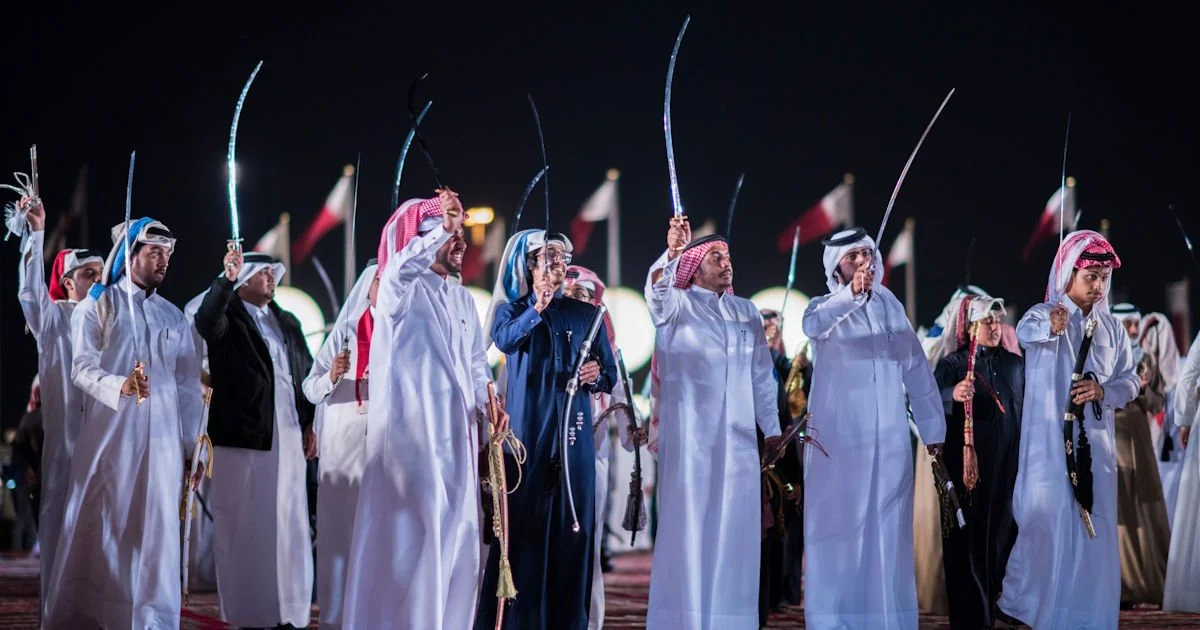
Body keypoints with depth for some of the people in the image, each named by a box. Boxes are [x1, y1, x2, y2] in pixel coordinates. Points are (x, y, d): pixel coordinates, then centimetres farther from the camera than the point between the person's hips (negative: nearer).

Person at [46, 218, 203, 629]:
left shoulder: (174, 317, 16)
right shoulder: (96, 306, 5)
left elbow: (189, 387, 15)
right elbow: (82, 368, -8)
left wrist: (193, 446, 9)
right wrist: (121, 386, -28)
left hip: (162, 440, 3)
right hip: (108, 435, -3)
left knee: (156, 532, 0)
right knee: (98, 527, -3)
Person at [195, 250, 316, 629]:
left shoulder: (287, 322, 17)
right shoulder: (228, 317, 2)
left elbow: (307, 373, 16)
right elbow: (206, 322, -22)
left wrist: (309, 425, 8)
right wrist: (227, 279, -32)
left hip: (287, 437, 5)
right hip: (242, 437, -5)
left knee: (288, 526, 4)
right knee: (245, 527, -1)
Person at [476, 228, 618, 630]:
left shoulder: (586, 315, 13)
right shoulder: (511, 309, 6)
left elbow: (610, 376, 12)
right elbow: (504, 340, -18)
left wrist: (597, 376, -11)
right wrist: (537, 307, -34)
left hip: (573, 434, 2)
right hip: (526, 429, -2)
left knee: (571, 525, 1)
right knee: (522, 524, -7)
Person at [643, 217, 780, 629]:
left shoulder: (746, 312, 17)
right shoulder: (676, 306, 4)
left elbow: (762, 375, 17)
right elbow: (655, 290, -20)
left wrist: (772, 429, 12)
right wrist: (671, 251, -38)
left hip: (738, 437, 4)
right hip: (689, 435, -4)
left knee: (734, 527, 3)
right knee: (689, 522, -7)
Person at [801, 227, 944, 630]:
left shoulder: (890, 305, 11)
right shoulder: (825, 307, 0)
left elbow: (916, 367, 14)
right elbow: (813, 325, -26)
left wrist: (933, 425, 10)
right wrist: (851, 294, -42)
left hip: (889, 437, 3)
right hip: (838, 437, -3)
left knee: (888, 527, 3)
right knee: (838, 524, -4)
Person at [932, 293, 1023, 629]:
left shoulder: (1014, 364, 13)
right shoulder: (952, 363, -1)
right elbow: (931, 402, -17)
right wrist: (953, 395, -38)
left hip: (1007, 466, 4)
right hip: (966, 465, -4)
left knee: (1003, 536, 5)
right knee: (968, 540, -3)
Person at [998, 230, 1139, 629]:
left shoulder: (1111, 328, 9)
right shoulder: (1043, 315, -5)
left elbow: (1130, 381, 11)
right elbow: (1025, 332, -27)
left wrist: (1103, 391, -11)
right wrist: (1050, 327, -50)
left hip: (1096, 443, 4)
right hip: (1050, 443, -4)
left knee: (1094, 530, 4)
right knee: (1047, 524, -8)